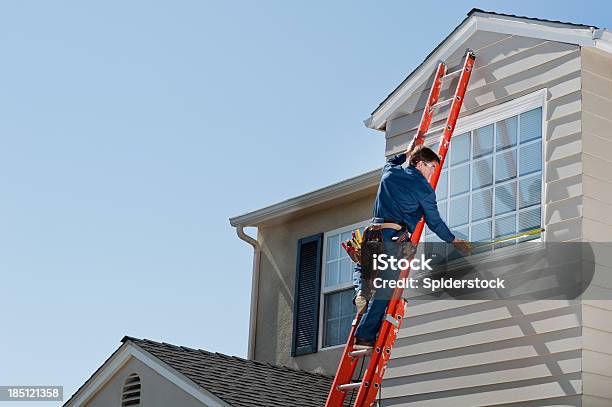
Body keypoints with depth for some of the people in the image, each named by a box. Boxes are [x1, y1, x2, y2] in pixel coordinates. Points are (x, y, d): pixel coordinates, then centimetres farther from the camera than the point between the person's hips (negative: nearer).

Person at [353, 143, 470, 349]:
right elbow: (434, 222, 8)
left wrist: (407, 152, 58)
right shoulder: (423, 188, 3)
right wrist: (453, 240, 22)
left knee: (361, 268, 32)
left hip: (373, 233, 6)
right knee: (385, 289, -7)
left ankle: (361, 292, 2)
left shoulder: (389, 172, 17)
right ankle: (365, 337, -12)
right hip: (395, 238, -6)